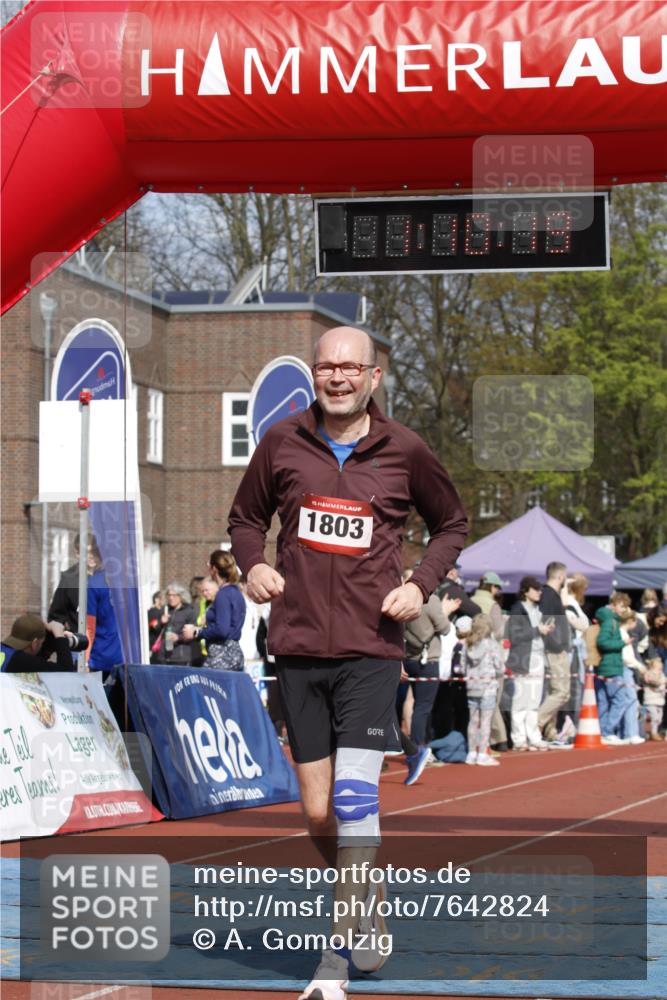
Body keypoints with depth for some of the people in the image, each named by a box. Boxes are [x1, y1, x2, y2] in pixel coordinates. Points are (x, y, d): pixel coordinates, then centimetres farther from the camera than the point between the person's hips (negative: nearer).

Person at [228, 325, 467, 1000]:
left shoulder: (403, 451, 1)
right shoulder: (282, 443, 5)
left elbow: (452, 524, 16)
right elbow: (247, 517, 20)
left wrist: (420, 584, 0)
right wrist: (254, 564, -1)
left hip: (371, 648, -2)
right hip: (297, 647, 2)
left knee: (354, 793, -15)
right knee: (318, 813, 5)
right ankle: (366, 899, 32)